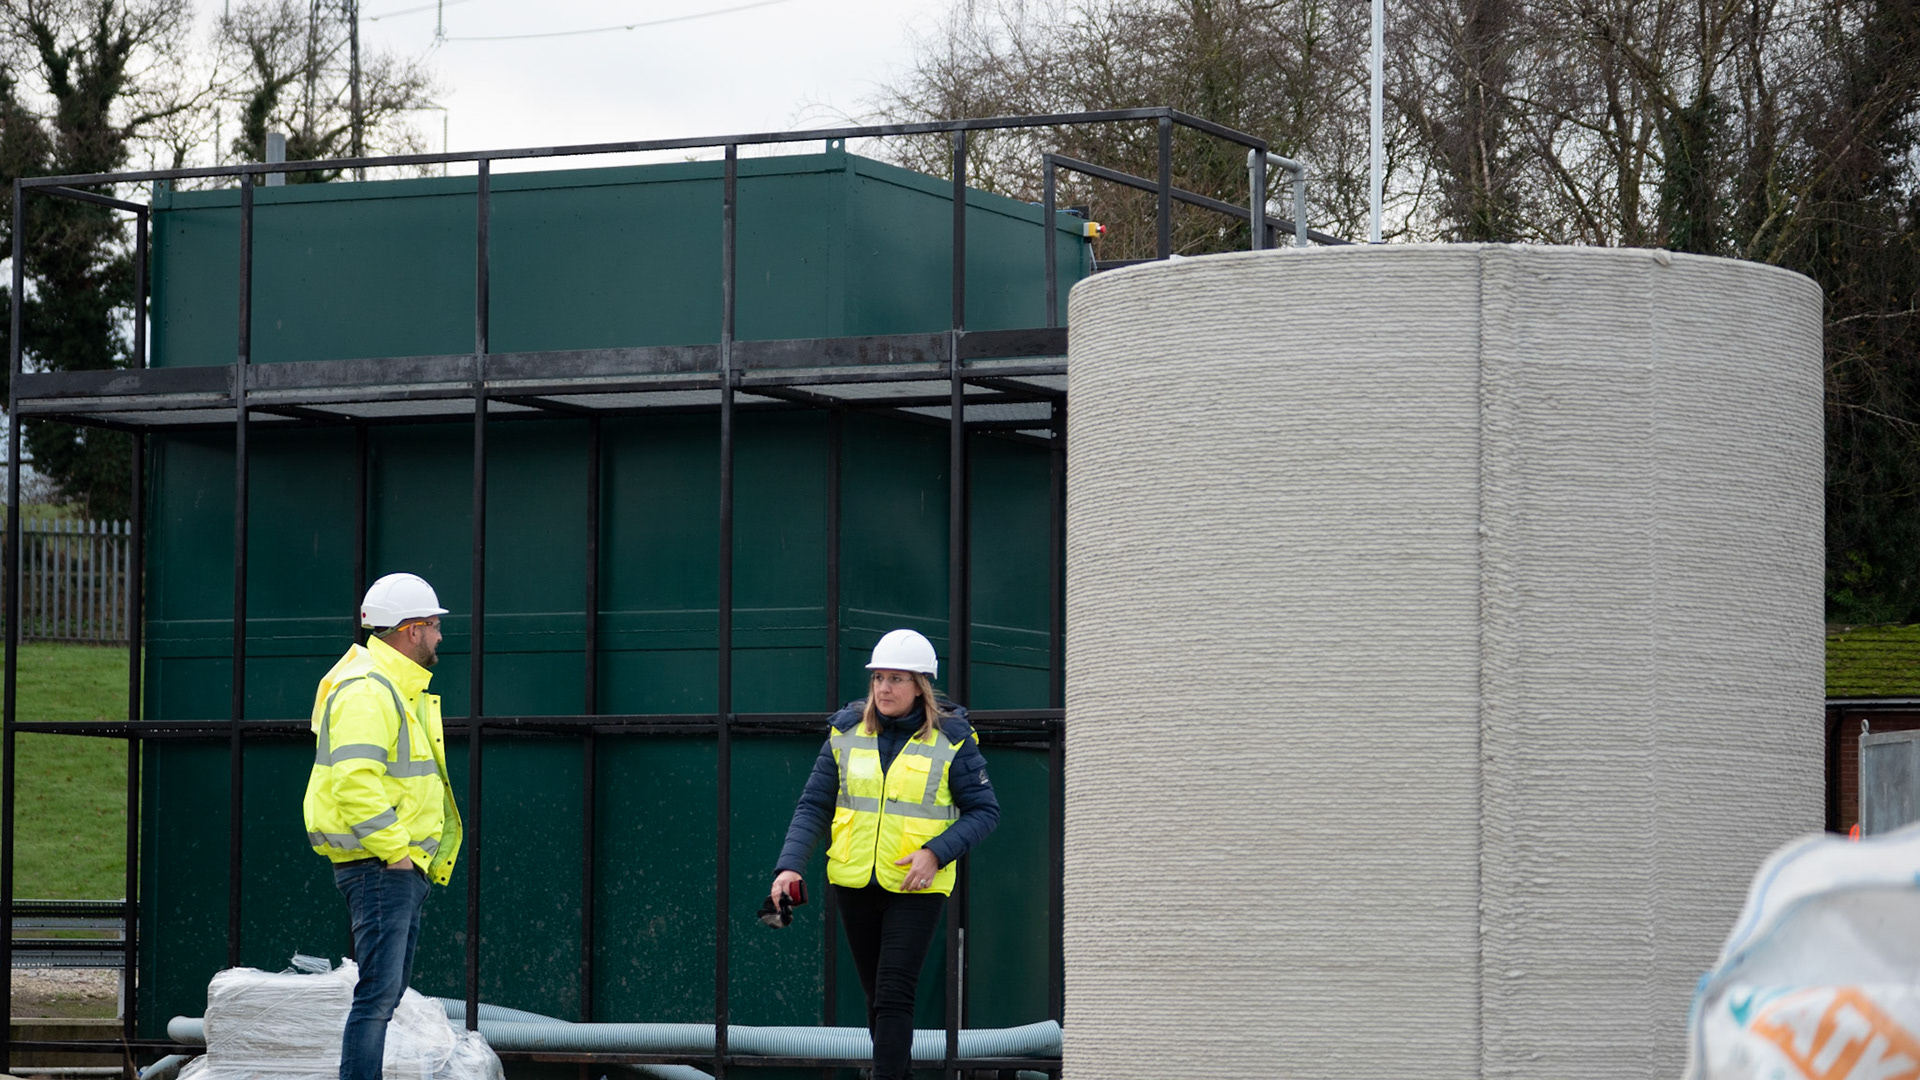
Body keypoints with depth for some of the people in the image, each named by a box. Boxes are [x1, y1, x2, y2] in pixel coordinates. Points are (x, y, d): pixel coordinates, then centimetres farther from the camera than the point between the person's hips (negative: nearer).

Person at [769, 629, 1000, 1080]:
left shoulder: (952, 739, -4)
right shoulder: (847, 733, 4)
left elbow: (984, 811, -2)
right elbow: (814, 806, 4)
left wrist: (936, 852, -17)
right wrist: (790, 865, -11)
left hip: (916, 887, -4)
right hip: (854, 885, 4)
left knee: (894, 995, -13)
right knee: (876, 997, 11)